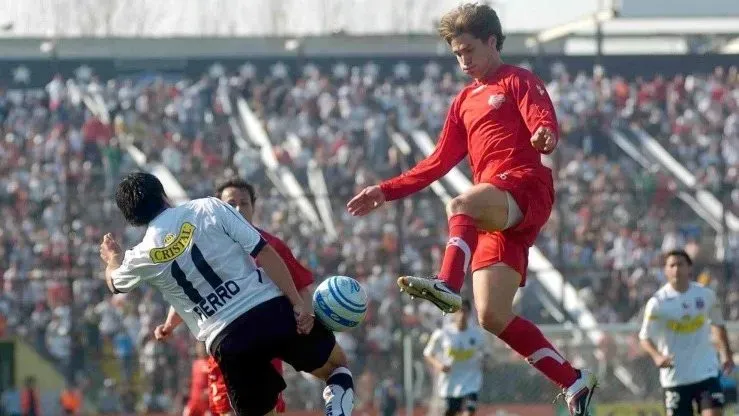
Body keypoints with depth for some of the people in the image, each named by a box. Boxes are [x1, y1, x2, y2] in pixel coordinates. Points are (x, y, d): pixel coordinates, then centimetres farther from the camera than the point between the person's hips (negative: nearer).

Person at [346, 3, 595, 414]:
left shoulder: (519, 82, 7)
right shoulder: (465, 102, 28)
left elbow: (543, 119, -14)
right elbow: (439, 163, 29)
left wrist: (546, 135, -39)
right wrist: (386, 192, 21)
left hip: (527, 187, -7)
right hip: (496, 212, 7)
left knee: (461, 205, -38)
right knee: (493, 316, -5)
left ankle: (448, 285, -61)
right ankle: (574, 381, 3)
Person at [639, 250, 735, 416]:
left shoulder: (706, 295, -2)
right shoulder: (658, 302, -10)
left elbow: (718, 324, 16)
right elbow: (645, 337, -8)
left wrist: (726, 354, 12)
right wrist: (657, 356, -27)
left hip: (706, 370, 1)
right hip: (675, 375, -1)